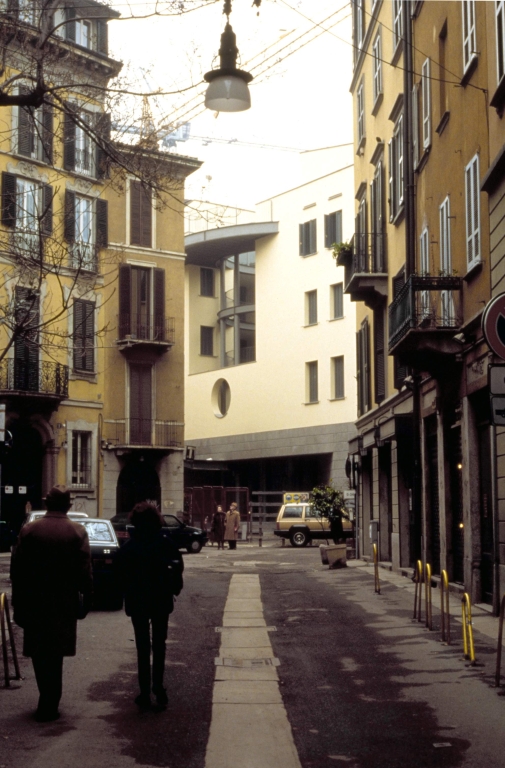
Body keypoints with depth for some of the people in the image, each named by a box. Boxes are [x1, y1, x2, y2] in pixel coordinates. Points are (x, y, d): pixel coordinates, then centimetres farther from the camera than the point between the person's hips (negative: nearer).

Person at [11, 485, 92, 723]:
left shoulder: (28, 530, -5)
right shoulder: (77, 532, -7)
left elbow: (17, 569, -3)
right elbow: (84, 571, -8)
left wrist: (18, 602, 4)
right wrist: (86, 600, 2)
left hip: (34, 602, 1)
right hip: (64, 603, -1)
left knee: (39, 652, 15)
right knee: (54, 654, 7)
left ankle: (48, 701, 23)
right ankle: (48, 707, 10)